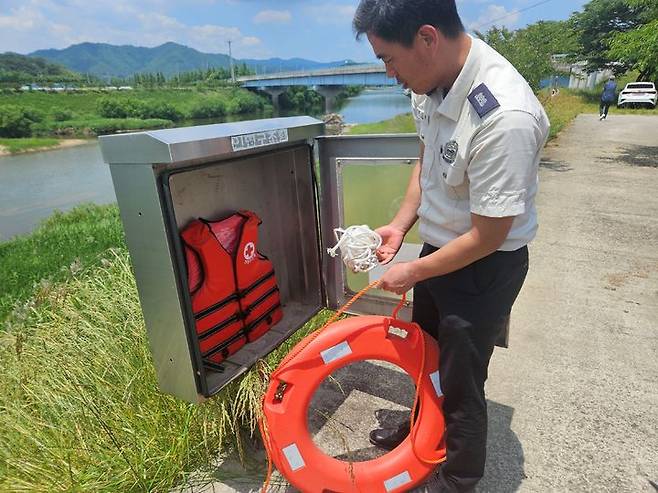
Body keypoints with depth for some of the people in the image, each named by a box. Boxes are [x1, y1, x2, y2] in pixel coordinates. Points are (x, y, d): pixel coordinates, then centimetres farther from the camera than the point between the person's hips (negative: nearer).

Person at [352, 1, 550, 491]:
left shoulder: (505, 116, -33)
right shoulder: (432, 82, -8)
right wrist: (400, 226, -1)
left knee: (461, 382, 11)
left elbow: (487, 237, -26)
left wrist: (413, 272, -13)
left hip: (485, 266, -8)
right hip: (438, 248, 8)